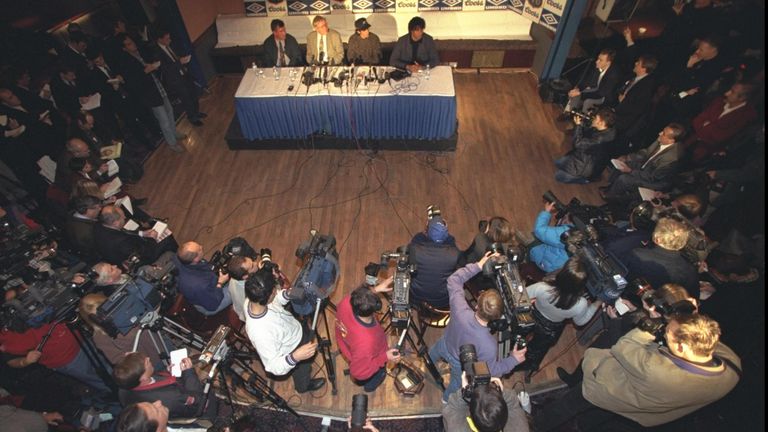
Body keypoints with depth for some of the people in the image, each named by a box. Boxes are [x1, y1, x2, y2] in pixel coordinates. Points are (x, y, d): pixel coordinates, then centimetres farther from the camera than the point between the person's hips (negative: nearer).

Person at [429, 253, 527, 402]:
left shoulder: (460, 310, -43)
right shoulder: (489, 346, -46)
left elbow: (454, 279, -27)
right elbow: (491, 371, -25)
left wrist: (478, 265, -26)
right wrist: (514, 360, -15)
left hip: (444, 344, 2)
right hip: (460, 365, -2)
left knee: (432, 354, 41)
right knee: (457, 383, 36)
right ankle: (447, 399, 68)